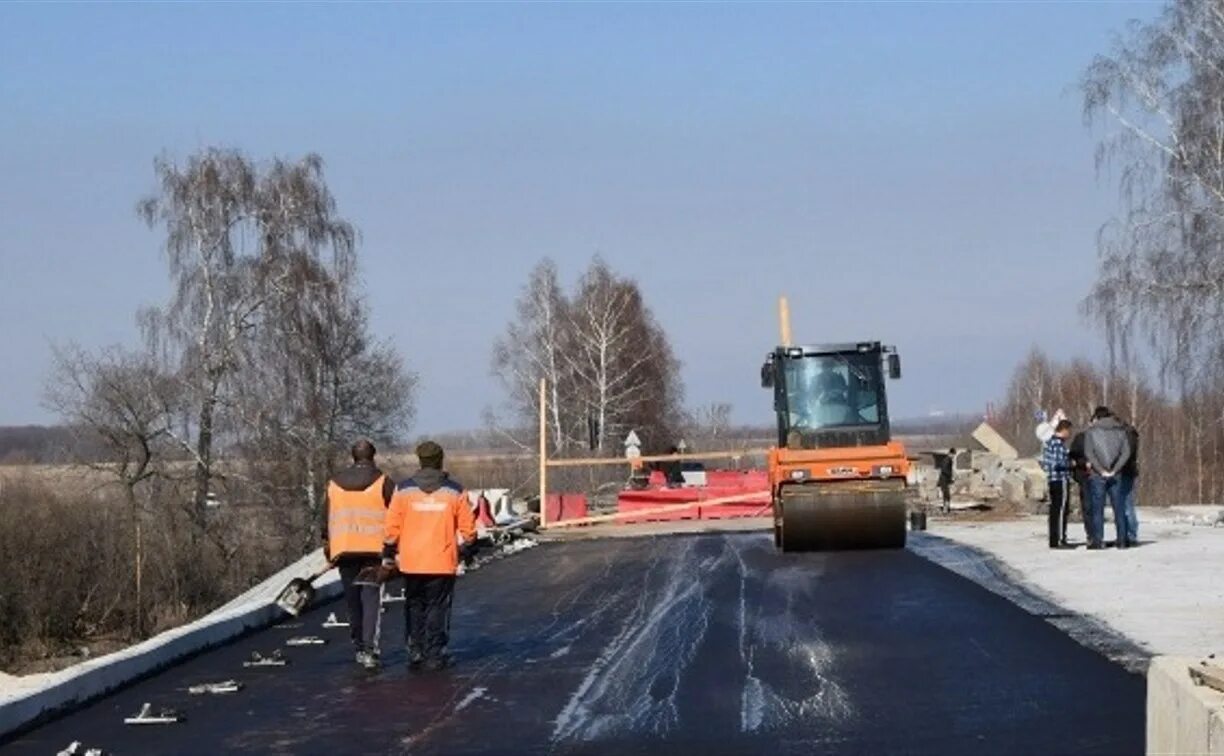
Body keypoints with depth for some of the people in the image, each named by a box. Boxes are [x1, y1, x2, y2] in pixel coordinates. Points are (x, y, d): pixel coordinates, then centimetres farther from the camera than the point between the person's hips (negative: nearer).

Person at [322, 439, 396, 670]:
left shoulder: (335, 483, 10)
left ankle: (360, 646, 22)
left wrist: (327, 543, 21)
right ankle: (368, 649, -18)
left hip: (344, 548, 3)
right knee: (371, 598, -6)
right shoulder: (383, 482, 0)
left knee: (353, 599, 14)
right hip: (375, 547, -3)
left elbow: (327, 517, 13)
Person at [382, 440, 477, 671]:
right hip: (442, 563, -1)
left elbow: (392, 526, -1)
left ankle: (415, 652, 13)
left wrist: (388, 554, 9)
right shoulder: (454, 491, -1)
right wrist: (469, 548, 20)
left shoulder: (404, 490, -1)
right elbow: (468, 527, 2)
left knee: (414, 607, 14)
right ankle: (435, 655, 3)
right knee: (438, 608, 5)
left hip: (411, 562, 1)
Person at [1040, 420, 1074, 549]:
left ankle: (1053, 540, 16)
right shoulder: (1058, 443, -15)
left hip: (1052, 479, 10)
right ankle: (1059, 540, -8)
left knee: (1054, 510, 12)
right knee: (1061, 510, -7)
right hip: (1061, 479, -10)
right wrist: (1072, 463, -8)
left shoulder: (1048, 442, 15)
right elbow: (1059, 463, -22)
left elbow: (1044, 463, 18)